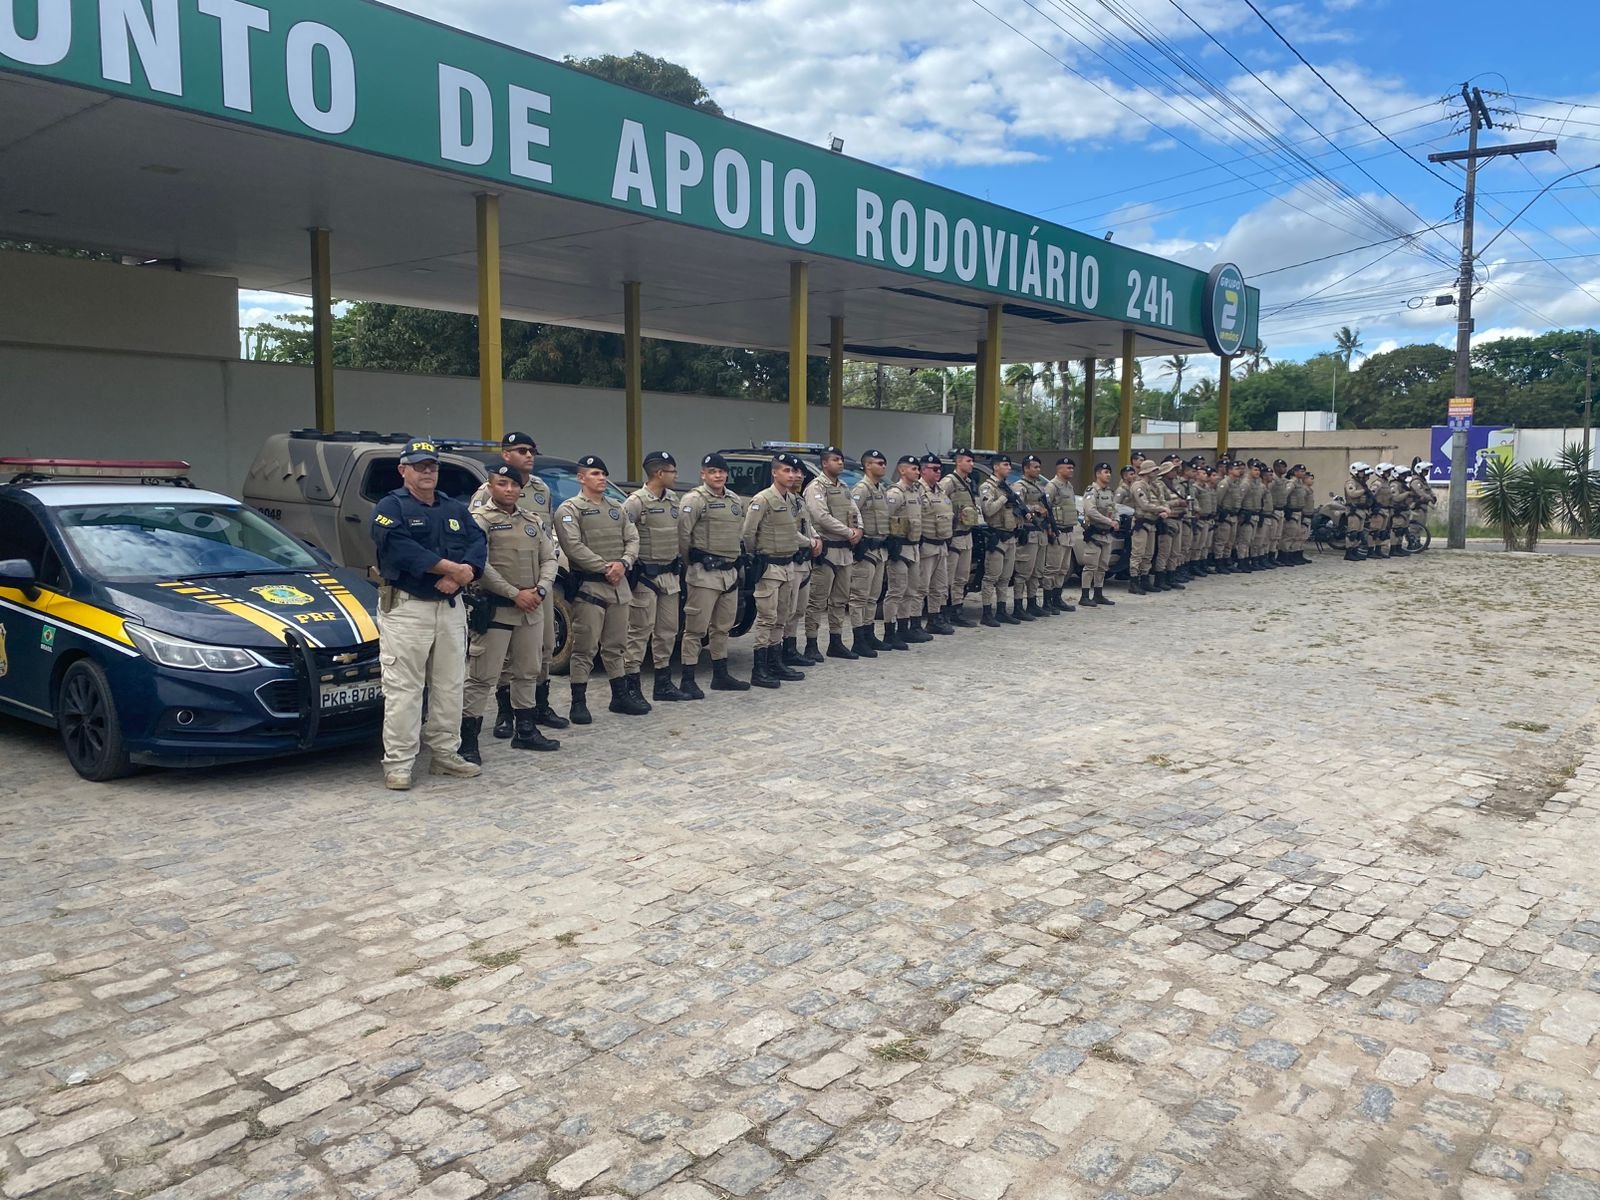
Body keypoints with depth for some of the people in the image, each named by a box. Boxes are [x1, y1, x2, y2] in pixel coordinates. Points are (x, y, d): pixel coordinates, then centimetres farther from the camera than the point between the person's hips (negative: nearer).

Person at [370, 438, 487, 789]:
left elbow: (478, 544, 2)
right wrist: (452, 568, -20)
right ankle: (398, 764, 0)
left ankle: (445, 754, 22)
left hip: (451, 607, 6)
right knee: (403, 690, -5)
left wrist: (464, 573, -18)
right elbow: (403, 549, -19)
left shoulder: (456, 509, 16)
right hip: (406, 608, -6)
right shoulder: (390, 507, -3)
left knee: (450, 687, 11)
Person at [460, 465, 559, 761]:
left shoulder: (533, 522, 14)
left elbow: (549, 559, 12)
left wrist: (540, 590, -7)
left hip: (532, 610, 7)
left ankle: (525, 731, 28)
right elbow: (480, 564, -16)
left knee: (527, 673, 16)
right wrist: (515, 594, -18)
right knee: (483, 677, -7)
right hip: (494, 609, -7)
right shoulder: (479, 519, -7)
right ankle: (467, 739, -3)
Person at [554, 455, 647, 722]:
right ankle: (578, 704, 2)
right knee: (585, 648, -4)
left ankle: (621, 696, 24)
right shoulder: (569, 510, -5)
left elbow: (632, 540, 10)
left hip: (618, 586, 6)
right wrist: (606, 568, -17)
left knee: (615, 645, 15)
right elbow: (574, 547, -16)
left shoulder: (616, 509, 16)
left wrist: (623, 563, -10)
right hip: (588, 587, -6)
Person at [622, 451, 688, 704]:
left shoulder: (673, 499, 12)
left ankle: (663, 684, 23)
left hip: (669, 575, 8)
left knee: (668, 631, 13)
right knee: (639, 632, -3)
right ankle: (632, 687, 3)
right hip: (645, 576, -8)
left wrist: (680, 559, 15)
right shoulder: (636, 502, -13)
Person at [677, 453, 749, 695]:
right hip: (704, 573, -8)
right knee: (696, 628, -5)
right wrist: (692, 558, -5)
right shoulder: (694, 500, -11)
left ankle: (721, 675, 25)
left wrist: (733, 558, 15)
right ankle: (687, 680, -1)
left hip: (730, 572, 8)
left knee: (722, 628, 15)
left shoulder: (736, 501, 13)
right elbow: (682, 534, -15)